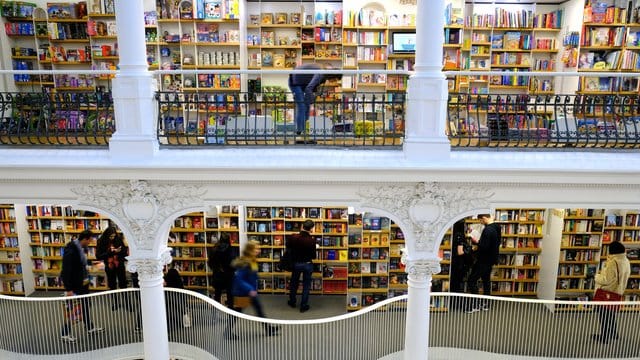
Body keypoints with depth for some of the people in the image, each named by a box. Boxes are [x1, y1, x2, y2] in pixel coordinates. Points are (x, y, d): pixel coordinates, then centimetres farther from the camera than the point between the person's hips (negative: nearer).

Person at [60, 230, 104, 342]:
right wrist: (68, 289, -24)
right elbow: (66, 270, -25)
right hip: (74, 284, -9)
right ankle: (65, 334, 14)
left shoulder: (81, 248, 2)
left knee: (86, 305, 18)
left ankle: (90, 327, 32)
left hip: (82, 282, 9)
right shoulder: (71, 251, -25)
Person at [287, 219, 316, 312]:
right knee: (306, 286, 13)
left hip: (296, 264, 3)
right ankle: (303, 306, 21)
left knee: (294, 283, 23)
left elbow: (288, 249, -3)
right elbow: (313, 256, -14)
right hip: (307, 265, -3)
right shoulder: (312, 241, -23)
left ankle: (292, 302, 39)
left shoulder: (293, 238, -16)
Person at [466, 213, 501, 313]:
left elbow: (484, 247, -27)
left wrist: (476, 241, -10)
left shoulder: (488, 230, -24)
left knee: (472, 280, -5)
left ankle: (475, 305, -4)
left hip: (484, 260, -10)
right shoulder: (496, 228, 7)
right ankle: (485, 304, 24)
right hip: (491, 259, 10)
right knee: (486, 280, 17)